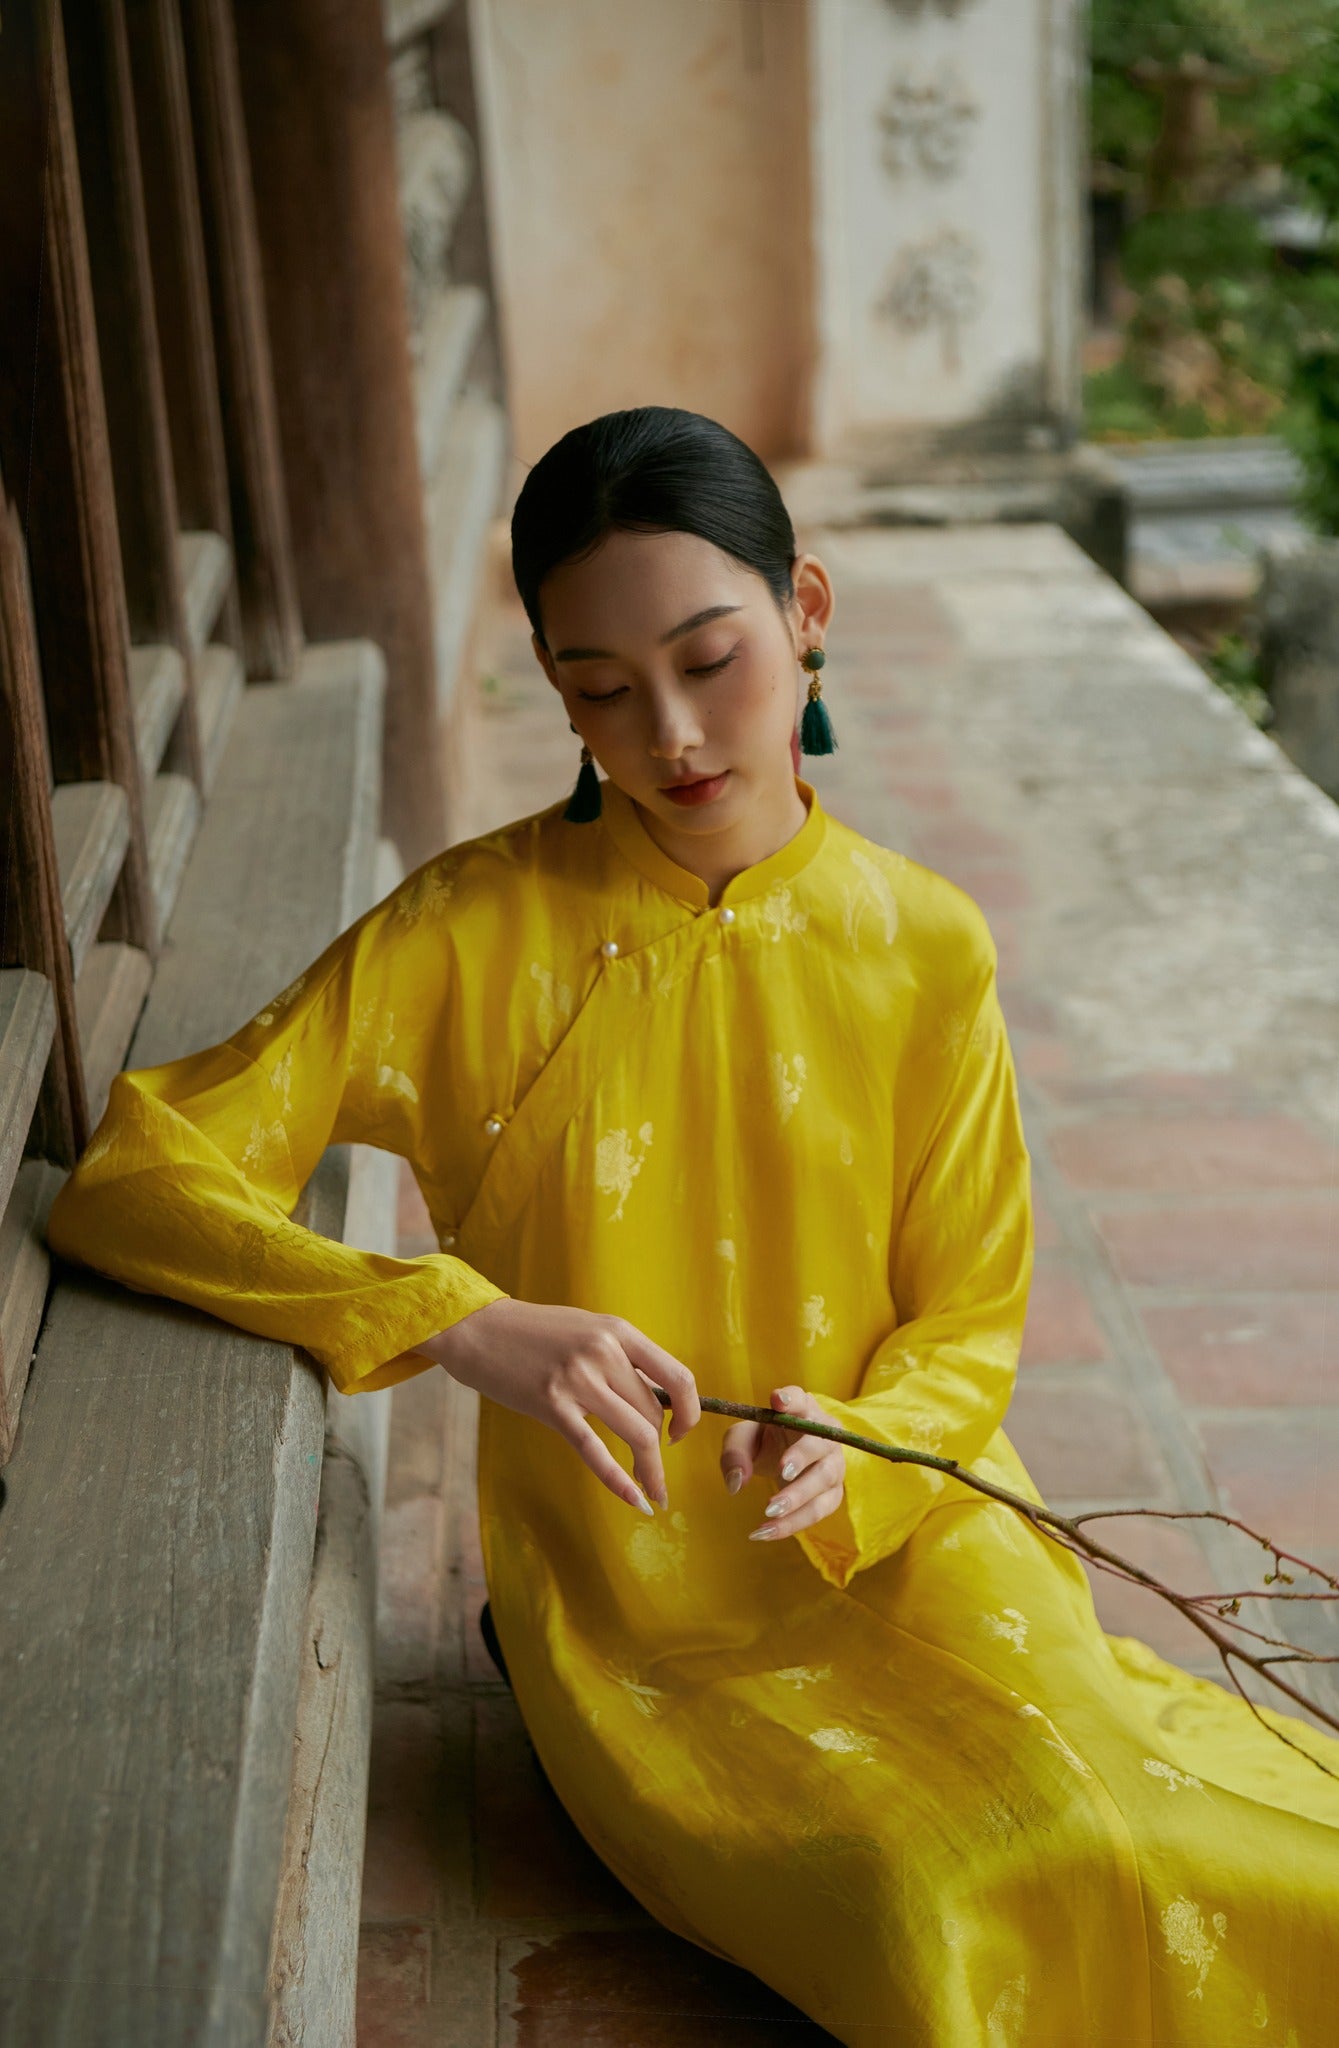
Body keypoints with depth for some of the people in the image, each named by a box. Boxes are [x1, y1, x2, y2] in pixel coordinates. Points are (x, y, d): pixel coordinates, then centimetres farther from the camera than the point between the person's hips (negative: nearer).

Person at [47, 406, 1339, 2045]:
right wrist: (464, 1321, -27)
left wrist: (852, 1459, -20)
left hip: (903, 1543, 2)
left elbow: (969, 1326, 3)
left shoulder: (925, 951, -3)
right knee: (985, 1909, -23)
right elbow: (129, 1176, -15)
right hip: (639, 1618, -2)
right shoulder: (472, 932, -10)